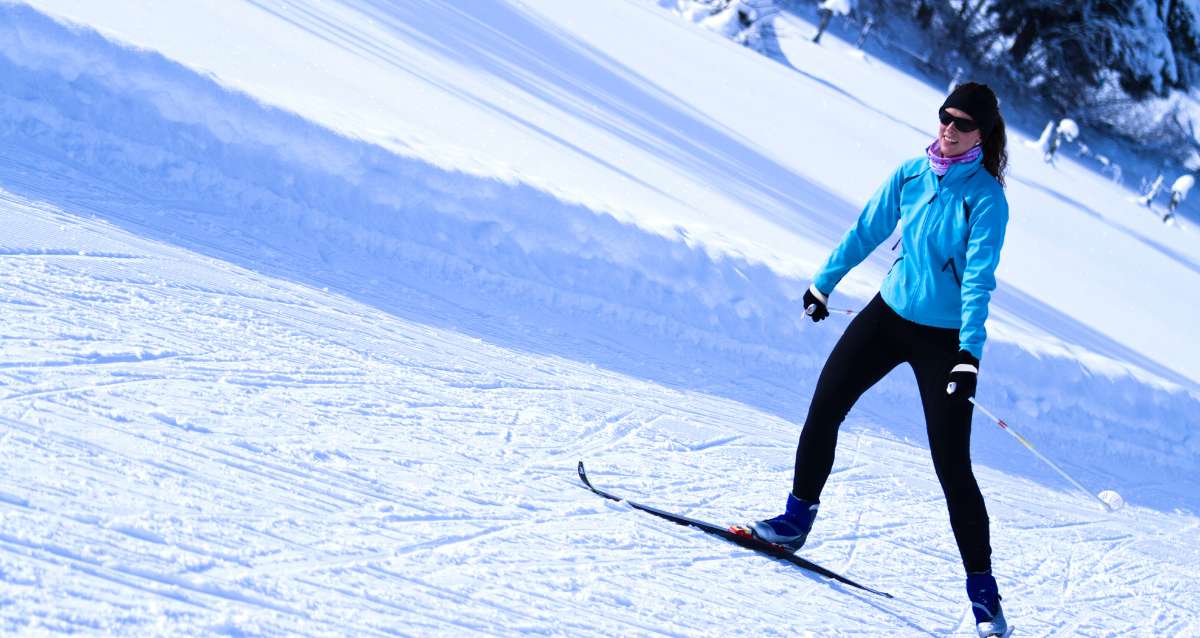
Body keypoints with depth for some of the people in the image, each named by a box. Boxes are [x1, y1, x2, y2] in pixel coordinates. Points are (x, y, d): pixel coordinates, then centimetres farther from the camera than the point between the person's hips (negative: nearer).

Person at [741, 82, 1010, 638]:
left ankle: (983, 591, -1)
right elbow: (867, 231, 13)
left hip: (942, 338, -5)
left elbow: (979, 278, -24)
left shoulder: (986, 197, -16)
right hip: (888, 314, 5)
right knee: (824, 407, 3)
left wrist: (970, 353, -35)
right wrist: (823, 284, 22)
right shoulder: (912, 174, 0)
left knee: (952, 465, -8)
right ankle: (797, 519, 22)